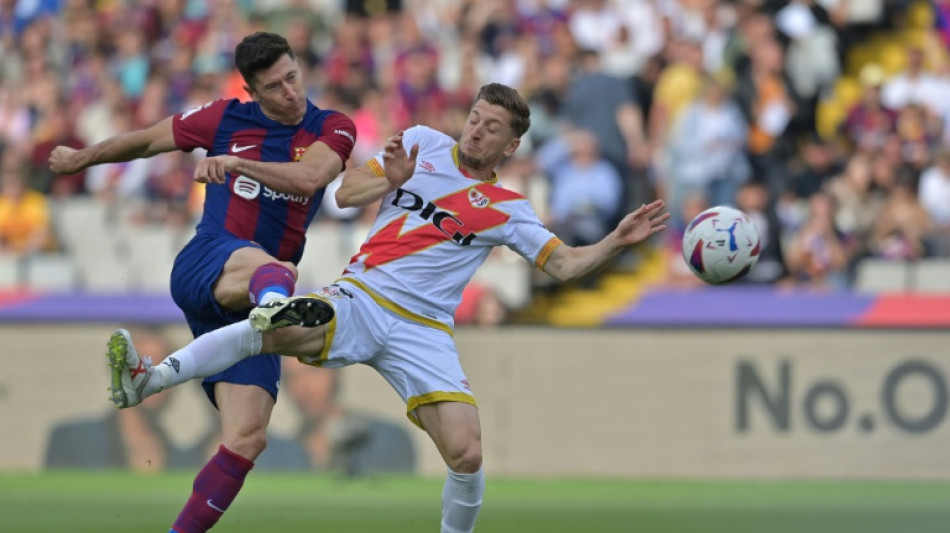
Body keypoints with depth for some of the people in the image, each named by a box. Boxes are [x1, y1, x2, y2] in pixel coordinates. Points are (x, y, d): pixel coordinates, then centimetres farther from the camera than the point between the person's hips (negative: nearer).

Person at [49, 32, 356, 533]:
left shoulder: (331, 129, 7)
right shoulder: (227, 119, 7)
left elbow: (310, 176, -16)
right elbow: (146, 140, 22)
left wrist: (238, 162, -27)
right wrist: (81, 158, 35)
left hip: (245, 305, 4)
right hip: (205, 266, -4)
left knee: (247, 438, -9)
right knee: (265, 267, -43)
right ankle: (278, 302, -81)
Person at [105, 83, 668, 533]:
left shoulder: (506, 209, 13)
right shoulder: (424, 143, 14)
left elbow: (566, 264, 9)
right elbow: (346, 193, 13)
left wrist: (618, 240, -6)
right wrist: (391, 180, -6)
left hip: (423, 332, 1)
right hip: (358, 301, -1)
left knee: (466, 454, -17)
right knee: (278, 328, -35)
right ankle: (147, 380, -44)